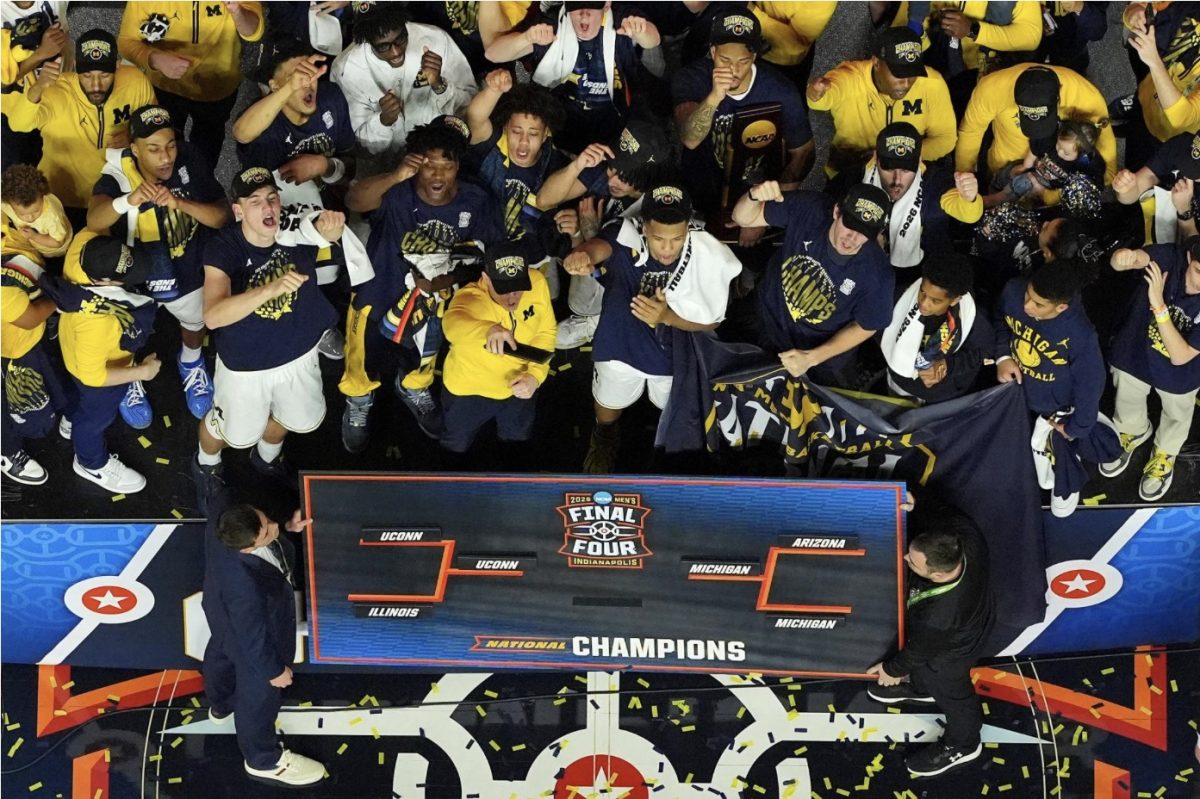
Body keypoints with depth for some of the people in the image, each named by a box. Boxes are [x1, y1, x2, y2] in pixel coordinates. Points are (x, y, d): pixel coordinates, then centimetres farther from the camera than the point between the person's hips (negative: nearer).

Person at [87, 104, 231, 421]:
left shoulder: (190, 160, -26)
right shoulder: (117, 176, -31)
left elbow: (223, 216, -25)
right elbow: (94, 221, -50)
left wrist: (181, 203, -43)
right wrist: (130, 199, -70)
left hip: (190, 272, 2)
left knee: (195, 323, 30)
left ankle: (191, 364, 65)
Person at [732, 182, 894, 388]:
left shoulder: (876, 274, -36)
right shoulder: (807, 209, -32)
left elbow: (865, 327, -18)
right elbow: (743, 218, -21)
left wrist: (811, 358, -24)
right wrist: (754, 197, -45)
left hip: (827, 349, -1)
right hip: (770, 322, 1)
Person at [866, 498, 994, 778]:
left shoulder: (937, 617, -48)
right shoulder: (963, 534, -39)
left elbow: (921, 649, -24)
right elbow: (942, 513, -12)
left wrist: (893, 669, -5)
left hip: (949, 651, -6)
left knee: (949, 692, 26)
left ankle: (961, 745, 57)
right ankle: (920, 688, 71)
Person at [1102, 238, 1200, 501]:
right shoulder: (1171, 257, -33)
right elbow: (1119, 261, -45)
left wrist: (1158, 306, -46)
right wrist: (1123, 257, -71)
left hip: (1178, 374, -1)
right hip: (1134, 352, 1)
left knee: (1176, 415, 30)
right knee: (1128, 401, 31)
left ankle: (1164, 454, 62)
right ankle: (1134, 432, 65)